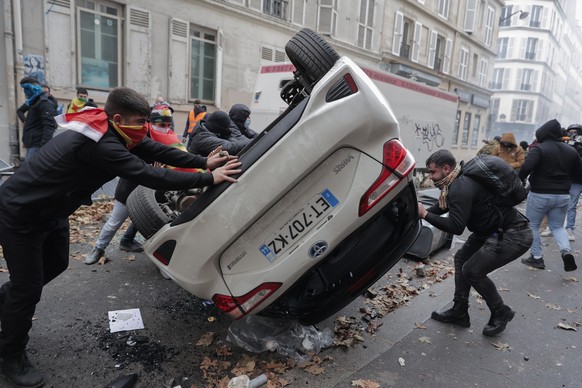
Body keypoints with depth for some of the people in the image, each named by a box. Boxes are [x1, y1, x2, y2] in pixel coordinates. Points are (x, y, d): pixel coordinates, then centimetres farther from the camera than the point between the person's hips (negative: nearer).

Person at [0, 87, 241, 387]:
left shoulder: (112, 132, -6)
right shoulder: (101, 145, -36)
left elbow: (156, 150, -6)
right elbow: (150, 176, -38)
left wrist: (204, 162, -14)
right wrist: (208, 179, -34)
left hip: (50, 210, 10)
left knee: (56, 264, 23)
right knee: (29, 287, 2)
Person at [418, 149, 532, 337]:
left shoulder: (461, 188, -26)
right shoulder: (458, 182, 4)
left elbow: (456, 227, -30)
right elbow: (442, 206, 18)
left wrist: (425, 215, -24)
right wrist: (422, 211, 6)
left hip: (514, 234, -11)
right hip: (492, 229, 11)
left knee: (472, 271, -9)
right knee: (461, 259, 11)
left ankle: (501, 313, 15)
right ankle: (459, 312, 19)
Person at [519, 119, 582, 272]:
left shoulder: (539, 149, -12)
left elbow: (526, 168, -27)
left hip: (540, 195, -5)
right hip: (563, 196, 6)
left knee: (532, 225, 11)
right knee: (557, 226, 18)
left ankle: (537, 257, 12)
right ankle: (566, 251, -7)